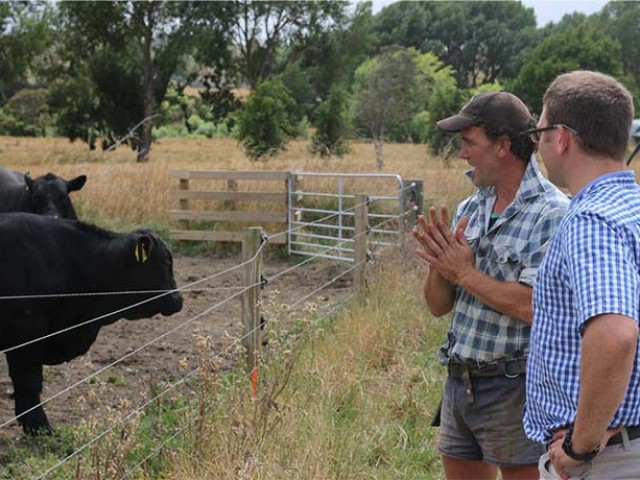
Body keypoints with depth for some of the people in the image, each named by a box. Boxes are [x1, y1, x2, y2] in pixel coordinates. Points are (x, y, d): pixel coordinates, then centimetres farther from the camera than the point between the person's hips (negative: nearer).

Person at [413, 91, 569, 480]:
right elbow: (438, 306, 10)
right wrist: (439, 265, -11)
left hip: (515, 386, -7)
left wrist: (464, 272, -14)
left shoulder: (553, 214, -14)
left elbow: (534, 306, -24)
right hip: (460, 383, 7)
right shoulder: (470, 209, 8)